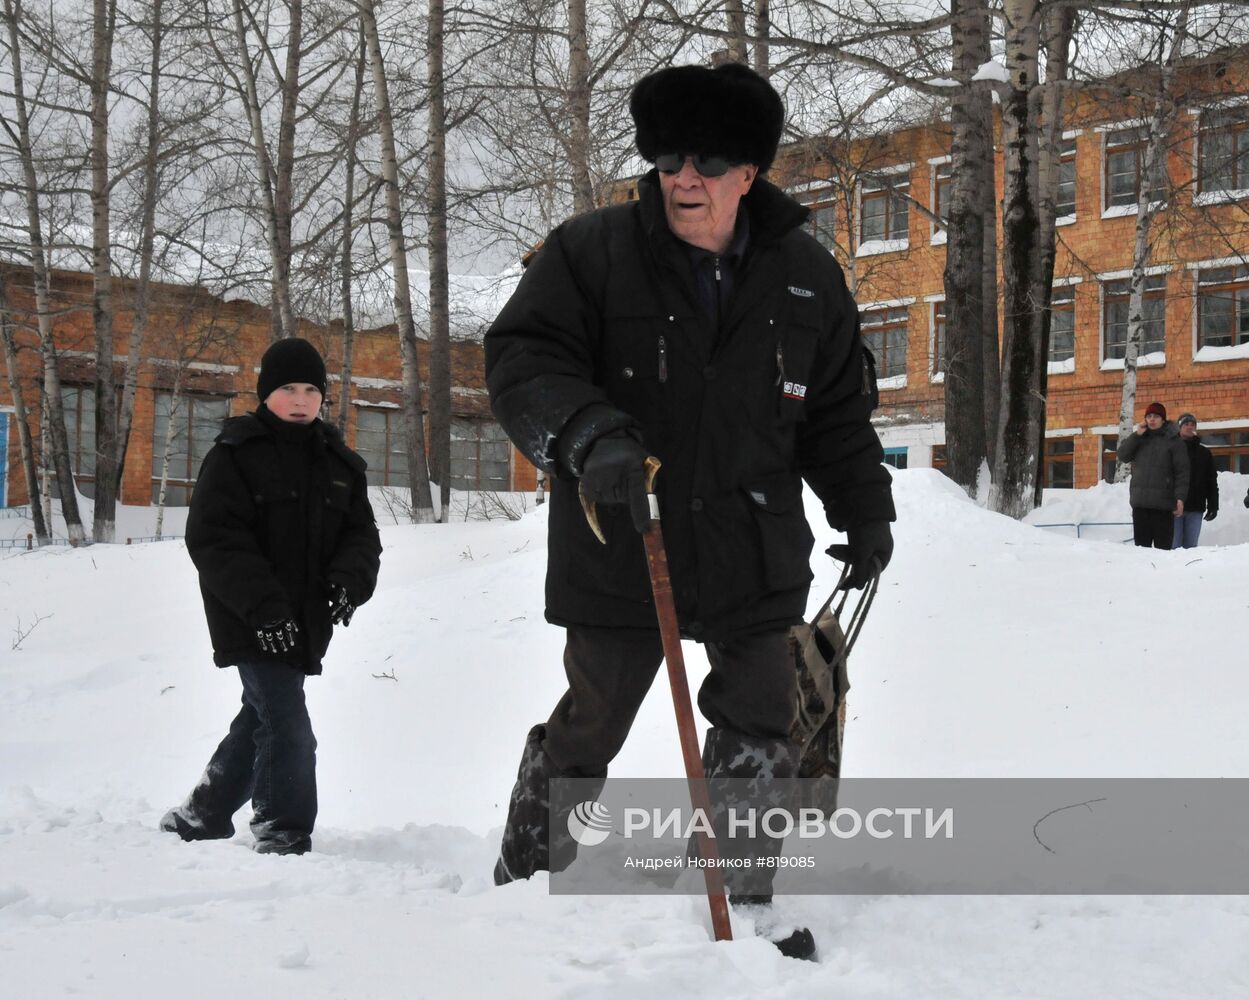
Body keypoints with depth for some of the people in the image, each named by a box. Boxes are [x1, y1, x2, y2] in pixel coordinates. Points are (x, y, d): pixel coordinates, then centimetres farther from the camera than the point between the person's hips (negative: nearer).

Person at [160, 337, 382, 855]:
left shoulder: (339, 463, 11)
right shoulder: (236, 453, -6)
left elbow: (361, 535, 10)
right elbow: (213, 536, -13)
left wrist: (349, 581, -14)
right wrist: (263, 604, -23)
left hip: (304, 623, 7)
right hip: (250, 622, -7)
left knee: (260, 721, 18)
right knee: (289, 728, -14)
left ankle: (199, 818, 36)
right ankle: (285, 838, -4)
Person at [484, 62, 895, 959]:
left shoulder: (805, 277, 3)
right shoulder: (590, 252, -8)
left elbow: (838, 408, 13)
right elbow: (520, 356, -13)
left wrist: (865, 509, 13)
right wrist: (586, 433, -29)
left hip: (755, 552, 3)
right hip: (619, 545, -3)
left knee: (762, 727, 9)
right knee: (590, 726, 8)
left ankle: (740, 893, 27)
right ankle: (525, 882, 27)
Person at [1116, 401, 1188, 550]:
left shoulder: (1172, 441, 3)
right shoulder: (1137, 439, 17)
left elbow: (1182, 471, -2)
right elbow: (1122, 455, 5)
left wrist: (1180, 497, -12)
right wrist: (1136, 435, -5)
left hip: (1163, 503, -4)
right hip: (1139, 501, 4)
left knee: (1163, 545, -6)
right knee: (1141, 543, 6)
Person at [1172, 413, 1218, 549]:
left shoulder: (1204, 453, 14)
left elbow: (1211, 481, 13)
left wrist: (1213, 506, 4)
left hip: (1196, 508, 3)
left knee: (1191, 546, 3)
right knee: (1173, 546, -7)